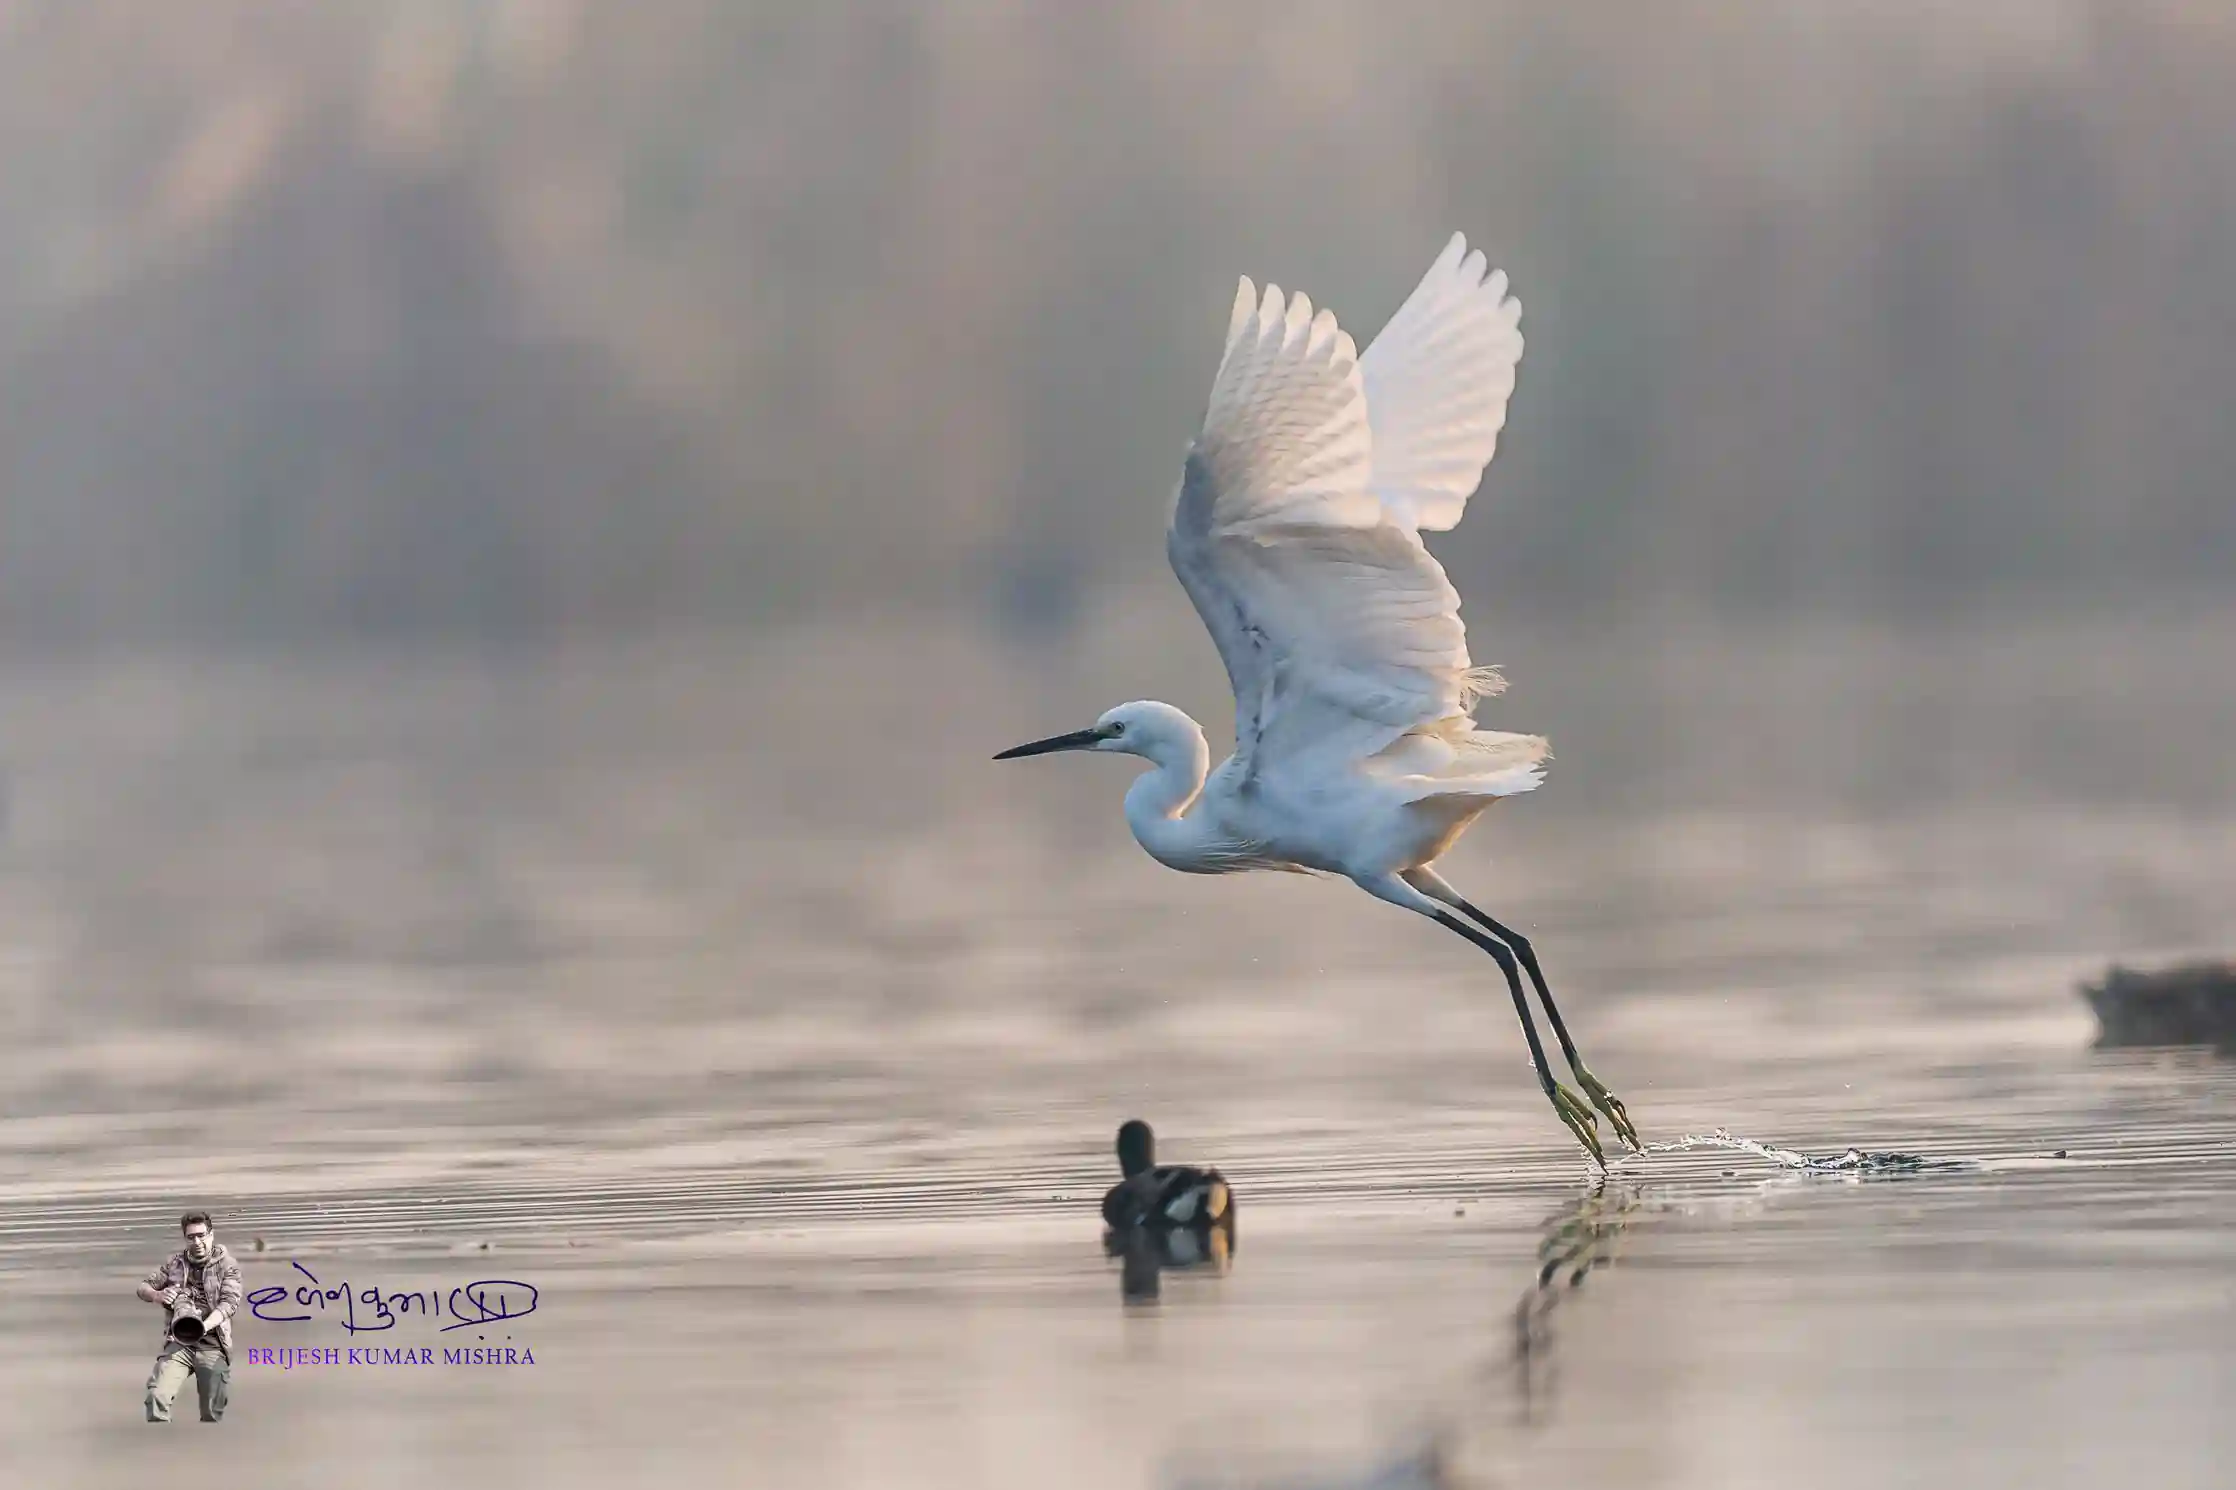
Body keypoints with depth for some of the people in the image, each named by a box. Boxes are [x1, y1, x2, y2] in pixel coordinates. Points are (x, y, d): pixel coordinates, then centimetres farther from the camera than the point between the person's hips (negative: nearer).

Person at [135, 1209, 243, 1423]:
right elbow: (143, 1287, 17)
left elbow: (230, 1302, -10)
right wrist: (157, 1295, -9)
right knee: (157, 1396, -21)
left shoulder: (226, 1265, 3)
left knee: (212, 1414, -2)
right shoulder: (174, 1262, 12)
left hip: (212, 1346, -2)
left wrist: (204, 1325, -27)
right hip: (178, 1343, 2)